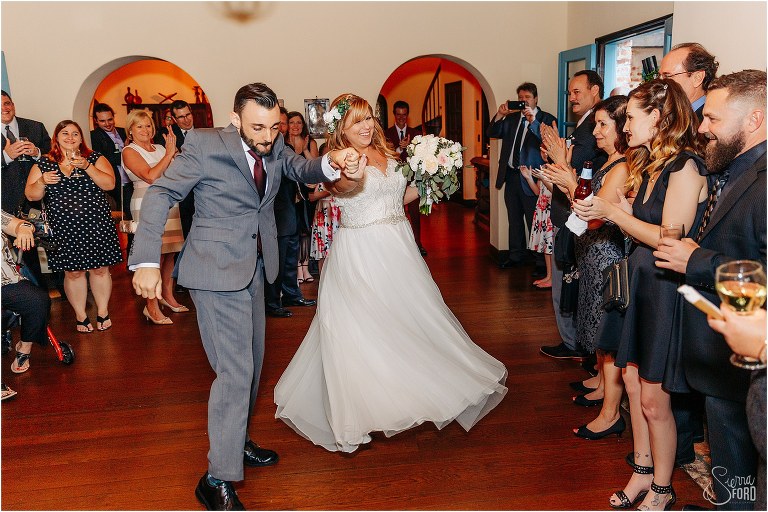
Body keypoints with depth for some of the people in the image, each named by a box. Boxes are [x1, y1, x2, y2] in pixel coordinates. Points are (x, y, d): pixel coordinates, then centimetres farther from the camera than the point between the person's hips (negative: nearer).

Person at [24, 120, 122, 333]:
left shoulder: (95, 158, 3)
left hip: (96, 225, -1)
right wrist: (42, 181, -14)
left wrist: (87, 166, -18)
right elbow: (31, 195, 6)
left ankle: (103, 312, 21)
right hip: (64, 229, 1)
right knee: (73, 272, 6)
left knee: (100, 269, 5)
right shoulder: (44, 163, 6)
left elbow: (109, 184, -9)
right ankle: (80, 315, 21)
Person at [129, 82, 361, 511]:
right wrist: (147, 261, -22)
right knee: (235, 369, -10)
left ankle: (237, 442, 38)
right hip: (217, 271, -7)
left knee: (252, 362, 18)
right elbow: (161, 194, -13)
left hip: (255, 269, 7)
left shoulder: (275, 148, 2)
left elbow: (303, 169, -8)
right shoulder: (205, 145, -15)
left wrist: (333, 165, -32)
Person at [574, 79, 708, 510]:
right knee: (634, 383, 16)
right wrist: (613, 211, -3)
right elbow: (646, 225, 10)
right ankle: (643, 473, 33)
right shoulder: (653, 165, 11)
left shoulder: (686, 167, -17)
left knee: (653, 400, 3)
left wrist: (614, 213, -14)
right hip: (638, 281, 9)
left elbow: (669, 239, -21)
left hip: (665, 291, -9)